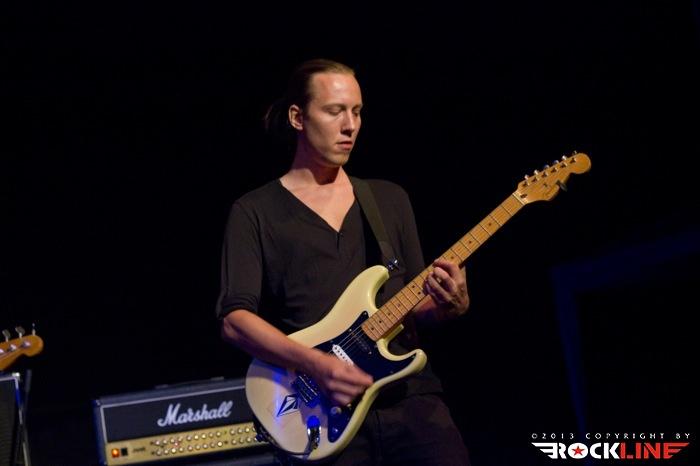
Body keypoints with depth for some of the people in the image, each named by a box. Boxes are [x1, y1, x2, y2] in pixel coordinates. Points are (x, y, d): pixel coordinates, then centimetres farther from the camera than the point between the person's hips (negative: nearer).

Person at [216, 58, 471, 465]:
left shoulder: (390, 199, 16)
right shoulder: (256, 213, 4)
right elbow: (235, 319, -4)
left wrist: (448, 305, -5)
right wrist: (316, 365, -17)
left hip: (411, 396, 3)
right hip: (323, 413, -3)